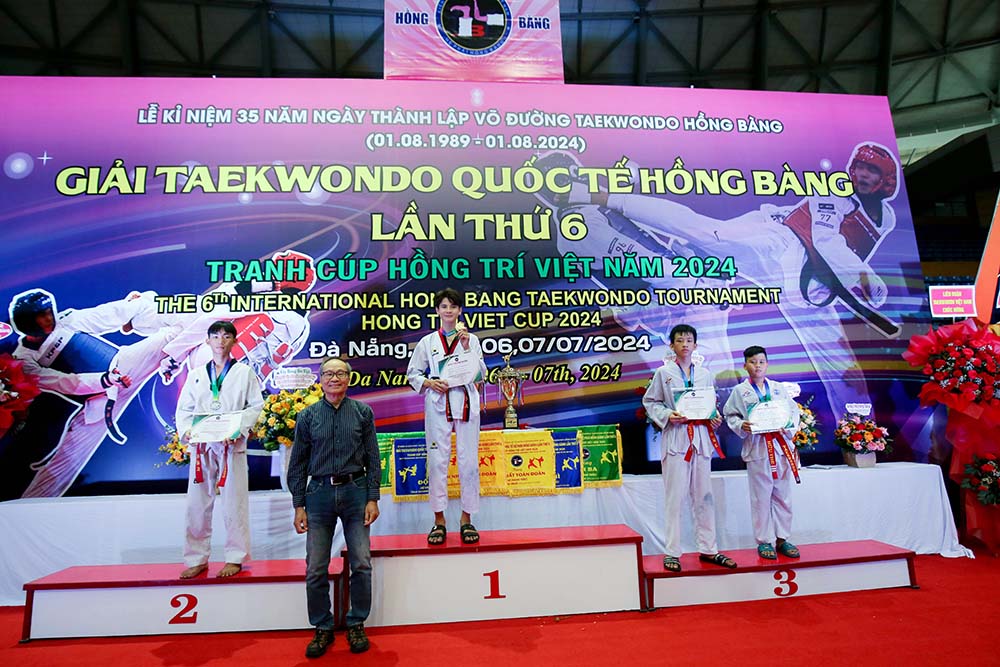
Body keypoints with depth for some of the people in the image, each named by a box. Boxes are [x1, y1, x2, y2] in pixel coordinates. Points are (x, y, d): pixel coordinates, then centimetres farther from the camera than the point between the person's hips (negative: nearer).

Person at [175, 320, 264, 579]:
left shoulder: (244, 372, 8)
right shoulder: (196, 374, 16)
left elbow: (256, 405, 1)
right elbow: (184, 408, 12)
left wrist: (239, 429, -13)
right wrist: (186, 431, -7)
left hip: (232, 445, -3)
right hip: (201, 446, 3)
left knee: (234, 503, 0)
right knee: (198, 503, 5)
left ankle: (235, 558, 10)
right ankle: (196, 559, 17)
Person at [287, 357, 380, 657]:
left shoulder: (362, 412, 2)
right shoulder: (308, 416, 3)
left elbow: (373, 458, 2)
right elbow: (298, 464, 6)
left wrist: (372, 498, -3)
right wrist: (299, 506, 2)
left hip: (355, 491, 0)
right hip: (320, 494, 1)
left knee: (361, 564, 4)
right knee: (316, 569, 5)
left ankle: (356, 625, 23)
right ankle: (323, 628, 24)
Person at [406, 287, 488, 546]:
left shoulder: (471, 339, 9)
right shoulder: (427, 342, 9)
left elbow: (481, 374, 3)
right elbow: (413, 374, 12)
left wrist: (467, 347, -6)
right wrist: (429, 383, -7)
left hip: (465, 402, 0)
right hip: (437, 403, 0)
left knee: (469, 460, -1)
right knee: (437, 460, -1)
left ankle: (467, 519, 11)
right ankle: (439, 520, 11)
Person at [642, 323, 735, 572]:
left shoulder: (705, 374, 13)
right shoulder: (663, 373, 2)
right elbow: (649, 402, 2)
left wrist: (715, 418, 0)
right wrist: (667, 415, -14)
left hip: (701, 439, 4)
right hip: (675, 439, -4)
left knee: (704, 496, 9)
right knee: (674, 497, -1)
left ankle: (708, 549, 20)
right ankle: (672, 552, 7)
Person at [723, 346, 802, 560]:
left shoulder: (779, 388, 10)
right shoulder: (740, 391, 2)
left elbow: (794, 409, 10)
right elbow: (730, 414, 2)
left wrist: (790, 426, -7)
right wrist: (741, 426, -16)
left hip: (781, 446, 3)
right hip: (756, 448, -3)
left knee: (783, 495, 10)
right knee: (761, 497, 2)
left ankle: (781, 538, 22)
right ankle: (764, 541, 13)